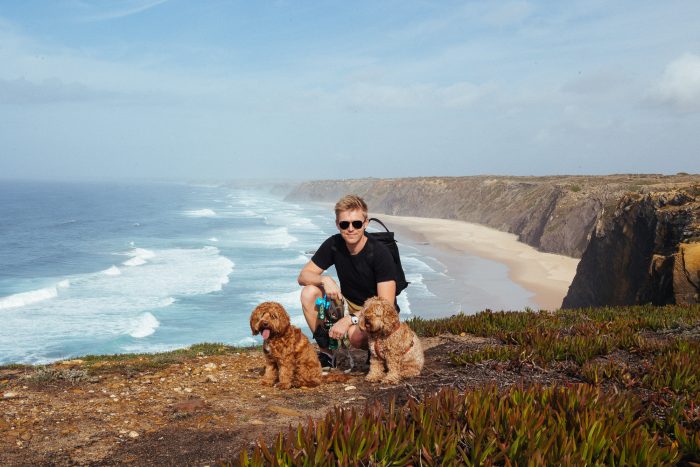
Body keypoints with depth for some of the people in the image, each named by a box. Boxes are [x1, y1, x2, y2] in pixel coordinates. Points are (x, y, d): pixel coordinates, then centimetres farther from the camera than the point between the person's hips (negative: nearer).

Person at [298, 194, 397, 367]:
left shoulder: (380, 253, -23)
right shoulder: (334, 244, -9)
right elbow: (303, 276, -5)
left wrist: (349, 320, -35)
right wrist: (325, 279, -27)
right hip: (348, 306, 6)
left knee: (356, 334, -37)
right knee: (309, 292, -18)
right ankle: (327, 353, -6)